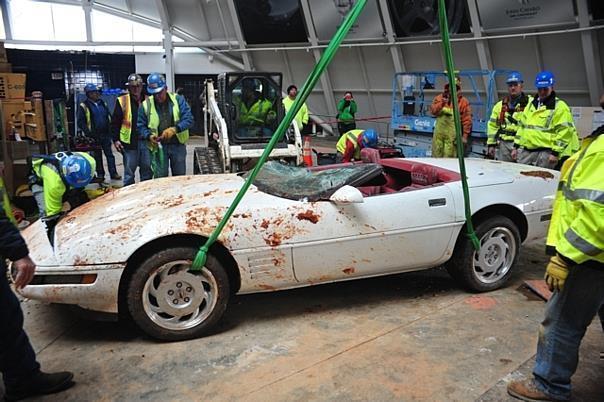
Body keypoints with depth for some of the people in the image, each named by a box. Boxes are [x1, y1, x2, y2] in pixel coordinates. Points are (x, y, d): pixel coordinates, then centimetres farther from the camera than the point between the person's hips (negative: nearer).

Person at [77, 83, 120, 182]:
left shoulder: (103, 103, 11)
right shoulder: (84, 106, -3)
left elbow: (109, 117, 17)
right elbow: (80, 122, -6)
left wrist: (110, 129, 6)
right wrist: (88, 132, -16)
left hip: (106, 134, 4)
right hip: (94, 136, -3)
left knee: (109, 154, 4)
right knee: (97, 156, 6)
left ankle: (113, 173, 7)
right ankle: (100, 174, 14)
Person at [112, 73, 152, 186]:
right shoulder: (122, 101, 0)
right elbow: (115, 122, 2)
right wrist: (115, 139, -4)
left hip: (146, 142, 3)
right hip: (129, 143, -2)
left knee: (147, 171, 10)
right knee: (129, 172, 4)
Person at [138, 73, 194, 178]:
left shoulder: (178, 100, -4)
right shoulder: (146, 105, -1)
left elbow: (189, 119, -10)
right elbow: (141, 126, 5)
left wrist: (174, 129, -25)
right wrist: (149, 136, -16)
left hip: (178, 145, 0)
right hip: (158, 147, 0)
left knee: (180, 177, 13)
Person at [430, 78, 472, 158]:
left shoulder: (463, 102, 0)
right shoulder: (440, 98, 9)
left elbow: (467, 120, -2)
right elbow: (433, 111, -3)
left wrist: (465, 136, -6)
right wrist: (442, 102, -17)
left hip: (452, 136, -3)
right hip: (439, 133, 3)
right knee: (436, 156, 8)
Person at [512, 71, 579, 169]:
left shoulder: (560, 106, -3)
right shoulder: (531, 103, 17)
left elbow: (564, 132, -10)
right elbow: (522, 126, 20)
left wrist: (555, 152, -16)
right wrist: (516, 146, 14)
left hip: (546, 153, -6)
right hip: (525, 150, 6)